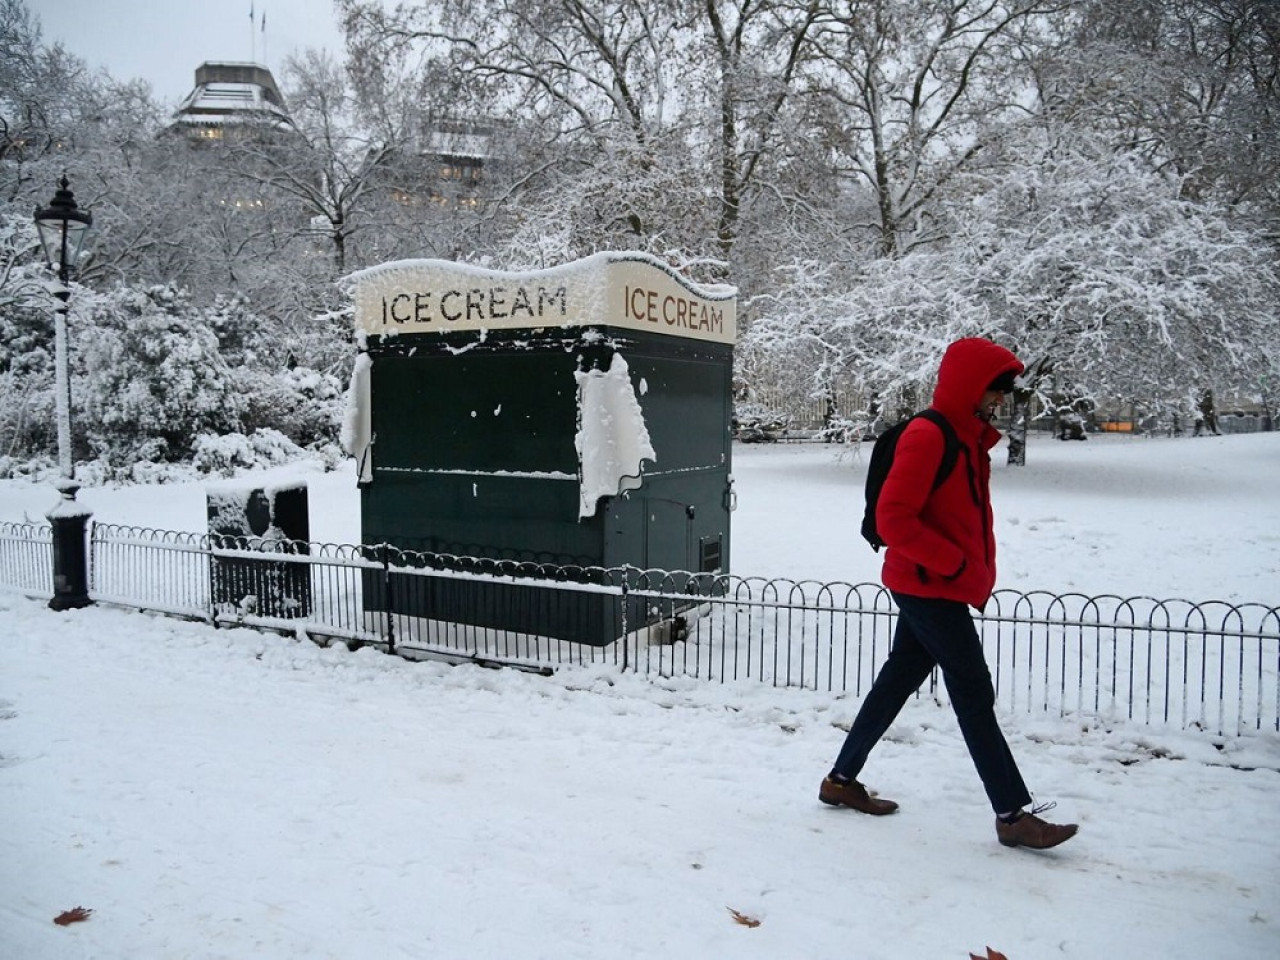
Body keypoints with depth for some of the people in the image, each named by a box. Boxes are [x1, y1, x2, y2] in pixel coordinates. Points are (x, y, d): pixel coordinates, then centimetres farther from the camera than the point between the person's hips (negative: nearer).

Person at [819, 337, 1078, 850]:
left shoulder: (970, 437, 13)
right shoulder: (927, 436, -18)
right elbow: (892, 518, -23)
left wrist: (980, 574, 9)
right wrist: (952, 562, -18)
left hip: (934, 589, 10)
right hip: (929, 587, -10)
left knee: (897, 681, 15)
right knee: (974, 695, -4)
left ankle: (842, 780, 26)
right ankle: (1013, 814, 6)